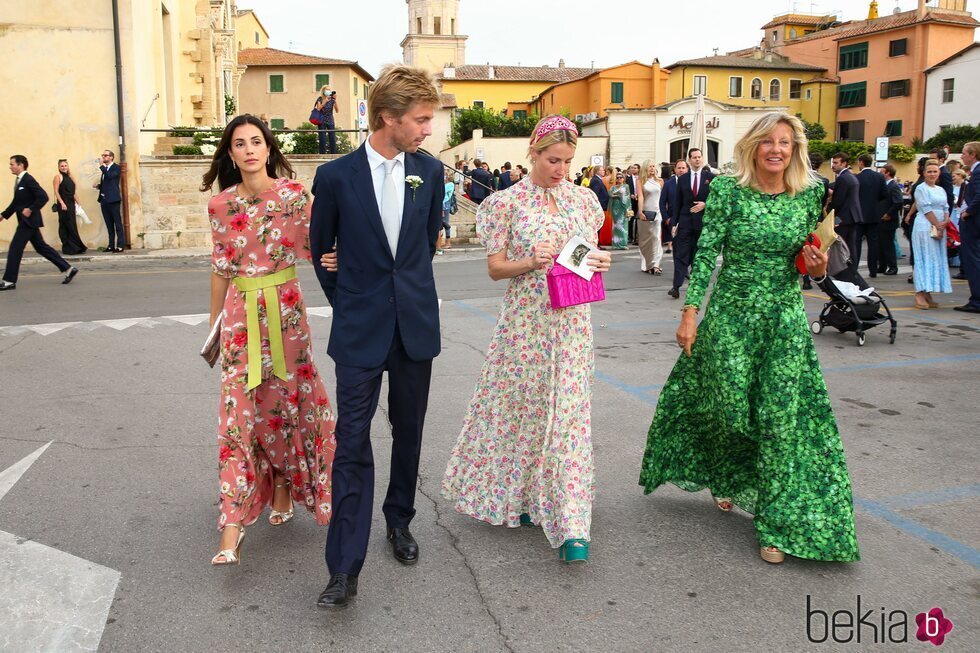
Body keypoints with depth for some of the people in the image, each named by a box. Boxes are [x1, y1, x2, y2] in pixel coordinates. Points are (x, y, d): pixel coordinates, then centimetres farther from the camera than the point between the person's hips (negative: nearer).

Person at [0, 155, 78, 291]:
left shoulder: (28, 180, -14)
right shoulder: (19, 181, 15)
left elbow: (43, 197, -22)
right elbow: (16, 202, 23)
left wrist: (31, 209, -21)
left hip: (29, 220, -10)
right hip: (25, 221, 10)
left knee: (15, 248, -7)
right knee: (41, 247, 11)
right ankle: (68, 269, 13)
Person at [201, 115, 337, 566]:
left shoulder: (293, 193, -1)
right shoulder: (221, 204, 4)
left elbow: (314, 245, -2)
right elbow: (220, 268, 10)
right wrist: (215, 324, 14)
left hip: (285, 308, -1)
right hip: (240, 313, 1)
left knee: (285, 396, 9)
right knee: (236, 408, -4)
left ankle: (284, 487, 34)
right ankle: (231, 529, -2)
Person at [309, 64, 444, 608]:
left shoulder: (430, 171, 2)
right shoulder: (336, 176, -7)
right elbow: (321, 249, 6)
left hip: (416, 325, 3)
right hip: (360, 331, -3)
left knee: (408, 434, 15)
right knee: (352, 442, -4)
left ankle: (399, 520, 37)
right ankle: (345, 568, 2)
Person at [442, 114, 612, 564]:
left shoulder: (583, 199, 8)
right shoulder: (508, 202, -3)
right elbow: (495, 267, -3)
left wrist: (600, 263, -6)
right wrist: (532, 263, -20)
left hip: (572, 322, 3)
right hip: (525, 321, -2)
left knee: (568, 414, 2)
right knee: (522, 407, 7)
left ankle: (570, 525, 8)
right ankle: (517, 497, 32)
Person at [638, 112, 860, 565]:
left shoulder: (809, 194, 4)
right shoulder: (727, 190, -4)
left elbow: (810, 258, 15)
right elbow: (706, 253, -7)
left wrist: (818, 269, -8)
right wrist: (690, 313, -12)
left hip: (786, 317, 2)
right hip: (731, 313, -1)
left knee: (781, 417, 0)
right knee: (729, 407, 4)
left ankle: (777, 523, 13)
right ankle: (726, 476, 40)